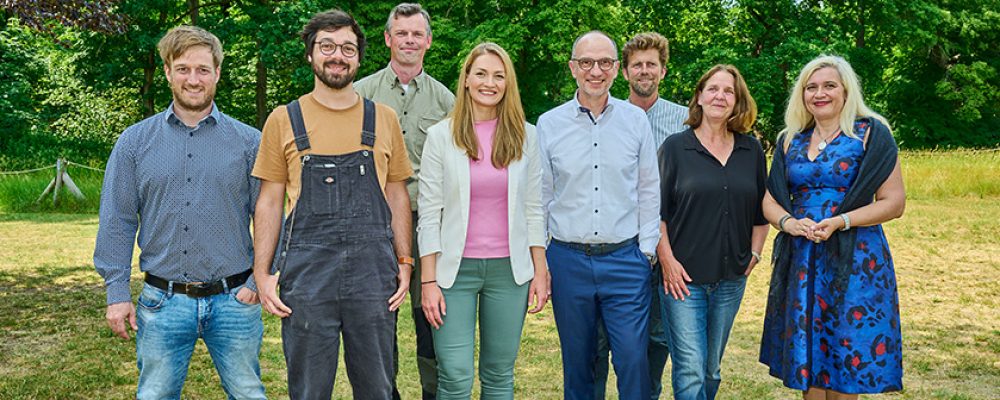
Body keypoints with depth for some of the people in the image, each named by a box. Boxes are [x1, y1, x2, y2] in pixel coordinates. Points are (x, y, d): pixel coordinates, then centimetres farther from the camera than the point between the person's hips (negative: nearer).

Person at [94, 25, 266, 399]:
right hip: (162, 302, 1)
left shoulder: (248, 141, 2)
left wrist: (259, 280, -6)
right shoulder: (135, 141, 4)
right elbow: (117, 222, 4)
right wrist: (117, 293, 0)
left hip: (233, 299, 0)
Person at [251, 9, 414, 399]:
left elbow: (397, 195, 12)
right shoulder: (284, 120, 5)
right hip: (306, 273, -1)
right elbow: (269, 202, 5)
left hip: (373, 271, 1)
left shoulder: (383, 119, 9)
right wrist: (262, 273, -2)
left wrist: (404, 261, 4)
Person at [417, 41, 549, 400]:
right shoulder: (441, 135, -2)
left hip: (510, 269, 2)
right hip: (455, 268, -2)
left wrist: (540, 272, 3)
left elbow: (533, 209, 7)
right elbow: (429, 213, -3)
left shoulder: (525, 136, 4)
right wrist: (428, 281, -7)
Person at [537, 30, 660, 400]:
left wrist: (647, 249, 2)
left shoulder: (636, 120, 3)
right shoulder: (548, 124, 1)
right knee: (576, 363, 10)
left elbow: (649, 190, 8)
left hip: (625, 260, 0)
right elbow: (539, 198, 6)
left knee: (634, 361, -4)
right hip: (568, 260, 0)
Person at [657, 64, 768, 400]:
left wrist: (754, 253, 5)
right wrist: (667, 261, -10)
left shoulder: (751, 150, 8)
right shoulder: (675, 147, -2)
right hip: (683, 277, -4)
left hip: (730, 279, 4)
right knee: (690, 371, -9)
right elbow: (656, 211, -4)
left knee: (712, 369, 13)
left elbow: (762, 210, 15)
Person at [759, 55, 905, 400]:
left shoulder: (870, 134, -2)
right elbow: (770, 199, 12)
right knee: (804, 356, 7)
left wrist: (840, 222, -18)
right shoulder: (790, 140, 11)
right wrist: (788, 222, -10)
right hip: (800, 261, 4)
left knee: (845, 368, -1)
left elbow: (894, 202, -6)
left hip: (854, 259, -4)